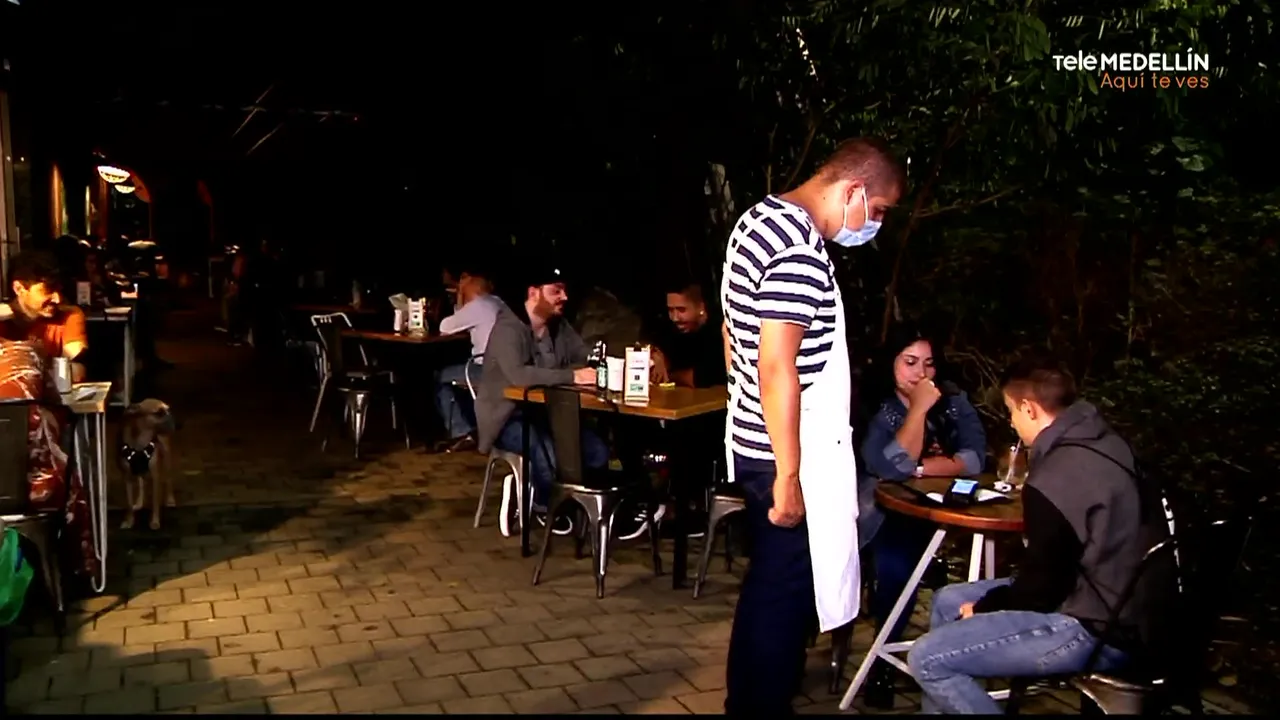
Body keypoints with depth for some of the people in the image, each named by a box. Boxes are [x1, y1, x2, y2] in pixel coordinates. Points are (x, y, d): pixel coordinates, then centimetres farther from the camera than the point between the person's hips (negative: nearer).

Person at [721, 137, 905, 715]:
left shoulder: (761, 219, 10)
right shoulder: (800, 252, -22)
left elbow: (733, 334, 18)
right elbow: (777, 368, -26)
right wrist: (788, 475, -22)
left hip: (756, 441, 10)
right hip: (790, 456, -10)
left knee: (769, 586, 21)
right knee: (784, 594, 4)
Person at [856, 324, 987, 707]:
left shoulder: (953, 399, 3)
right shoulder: (874, 409, -8)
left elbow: (973, 459, -8)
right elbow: (891, 467, -22)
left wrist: (917, 468, -16)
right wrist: (918, 409, -21)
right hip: (884, 515, -3)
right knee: (896, 563, -31)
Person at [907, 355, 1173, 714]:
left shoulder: (1055, 480, -25)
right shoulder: (1103, 443, 5)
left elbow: (1042, 585, -17)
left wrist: (983, 607, 0)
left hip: (1100, 630, -10)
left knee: (927, 658, -15)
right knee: (947, 602, 17)